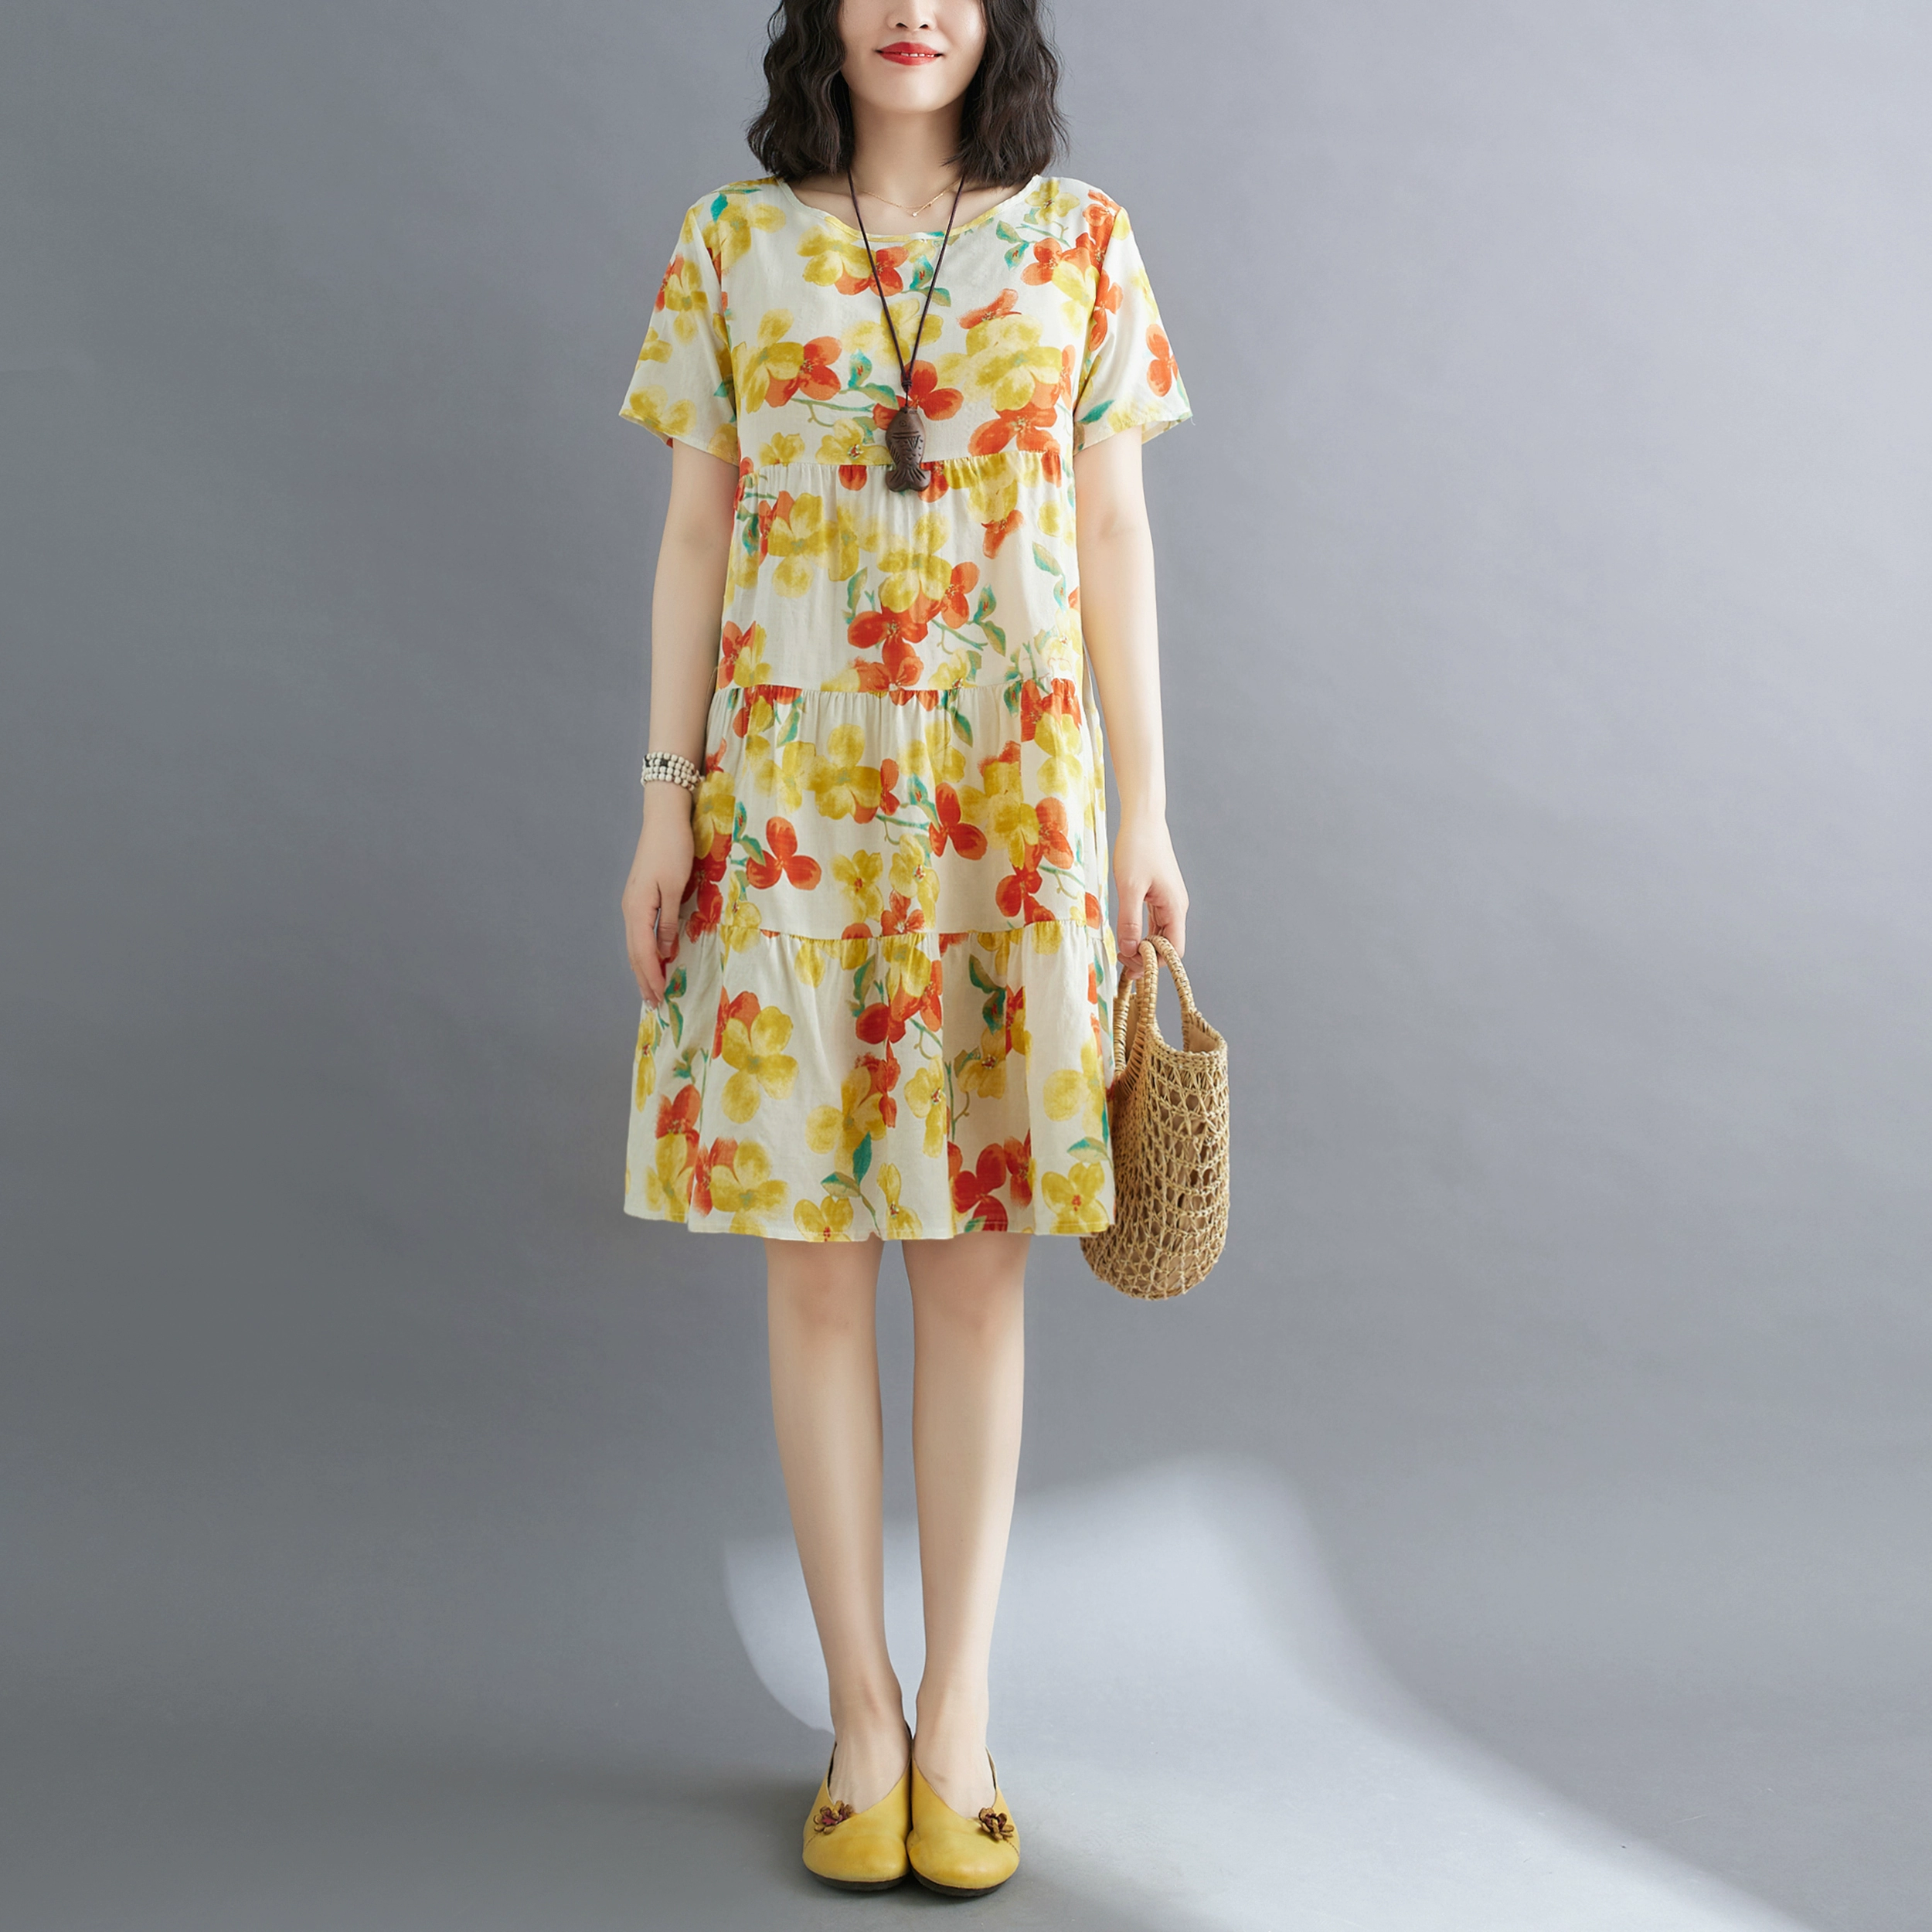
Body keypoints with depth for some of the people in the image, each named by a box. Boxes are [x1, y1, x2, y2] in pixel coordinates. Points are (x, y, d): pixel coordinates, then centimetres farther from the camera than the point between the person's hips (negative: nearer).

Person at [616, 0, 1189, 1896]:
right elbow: (693, 537, 7)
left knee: (978, 1255, 4)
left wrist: (1142, 808, 1)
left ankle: (959, 1715, 17)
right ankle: (863, 1717, 17)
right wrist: (668, 796, 0)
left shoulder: (1079, 240, 7)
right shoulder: (733, 241, 8)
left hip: (1010, 797, 0)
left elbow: (1113, 535, 6)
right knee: (814, 1250, 3)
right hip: (789, 796, 1)